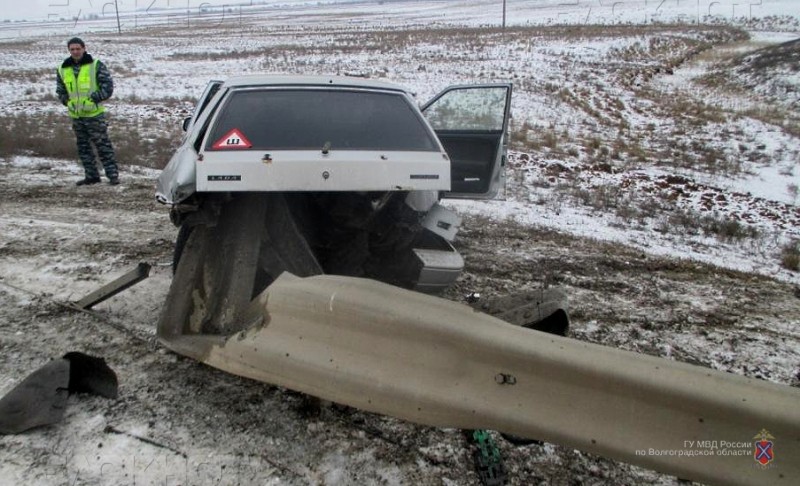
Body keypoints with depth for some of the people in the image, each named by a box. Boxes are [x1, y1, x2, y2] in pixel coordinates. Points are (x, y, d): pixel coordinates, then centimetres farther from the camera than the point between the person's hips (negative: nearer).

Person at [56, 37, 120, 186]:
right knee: (83, 147, 11)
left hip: (95, 114, -6)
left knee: (103, 145, -6)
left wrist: (93, 100, -16)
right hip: (76, 116, 6)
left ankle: (113, 175, -1)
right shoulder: (63, 69, 8)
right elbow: (60, 90, 19)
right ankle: (91, 176, 20)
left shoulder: (96, 65, -7)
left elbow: (108, 86, -9)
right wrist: (68, 102, 1)